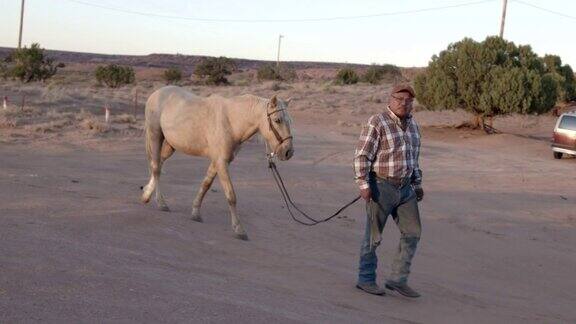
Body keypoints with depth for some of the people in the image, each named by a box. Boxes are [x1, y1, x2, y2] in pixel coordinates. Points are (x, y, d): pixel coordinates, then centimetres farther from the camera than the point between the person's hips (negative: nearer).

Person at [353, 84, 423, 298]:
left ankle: (398, 280, 12)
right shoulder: (377, 123, -12)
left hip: (405, 188, 7)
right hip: (381, 186, -7)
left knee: (412, 232, 4)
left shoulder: (413, 125, 11)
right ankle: (365, 279, 16)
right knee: (374, 236, 3)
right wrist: (363, 184, -21)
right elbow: (361, 156, -15)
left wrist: (417, 184, 20)